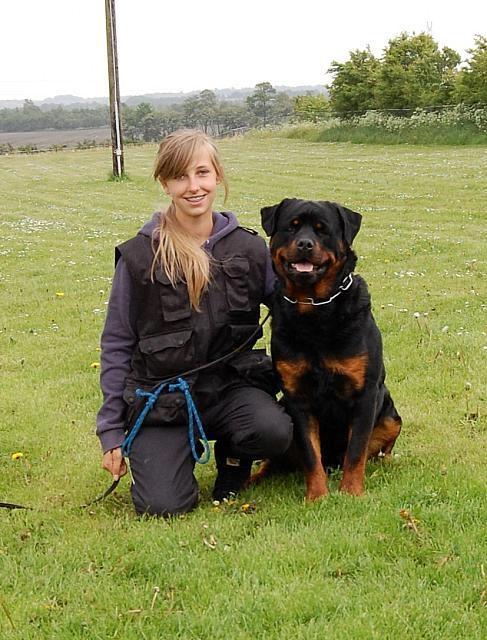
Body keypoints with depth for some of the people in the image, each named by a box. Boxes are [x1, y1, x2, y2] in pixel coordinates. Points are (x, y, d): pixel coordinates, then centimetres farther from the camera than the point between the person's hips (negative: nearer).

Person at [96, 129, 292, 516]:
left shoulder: (250, 248, 1)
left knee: (273, 431, -30)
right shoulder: (139, 256, -5)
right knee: (163, 506, -20)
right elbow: (116, 344, 2)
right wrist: (111, 431, 1)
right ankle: (180, 448, 15)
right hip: (160, 394, -1)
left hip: (231, 384, 2)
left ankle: (233, 455, 7)